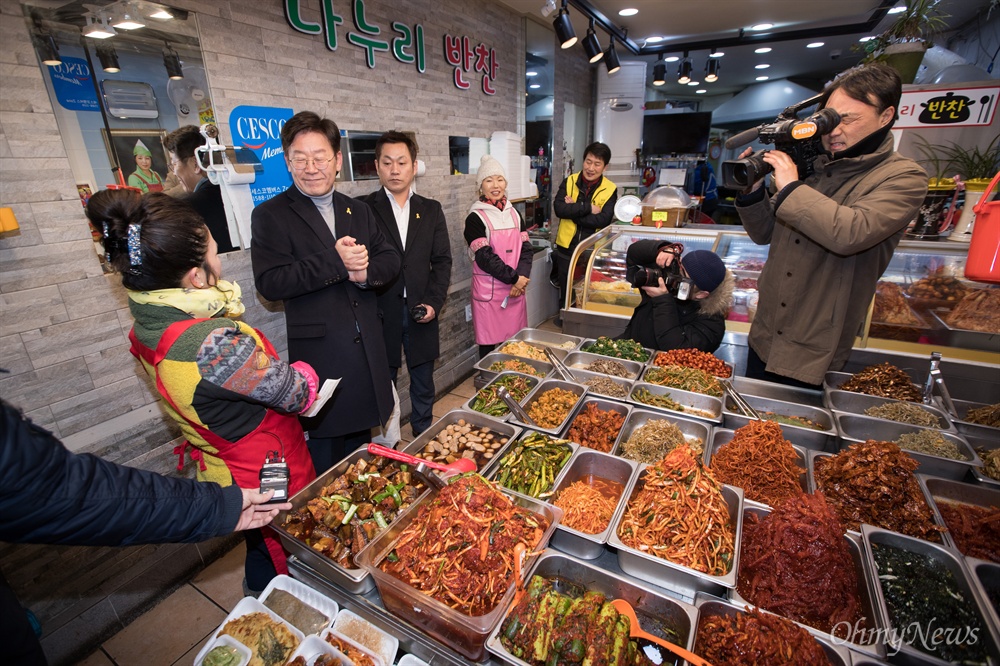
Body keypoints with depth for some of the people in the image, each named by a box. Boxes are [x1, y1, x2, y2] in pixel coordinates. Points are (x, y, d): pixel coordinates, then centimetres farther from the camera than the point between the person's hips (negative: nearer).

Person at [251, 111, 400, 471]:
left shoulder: (358, 210, 11)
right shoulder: (270, 215, -6)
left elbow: (390, 259, 5)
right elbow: (269, 283, -16)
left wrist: (365, 272, -17)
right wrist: (334, 262, -24)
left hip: (368, 346, 6)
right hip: (320, 352, -5)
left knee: (361, 431, 22)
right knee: (327, 447, 9)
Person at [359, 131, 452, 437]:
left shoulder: (431, 210, 8)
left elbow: (442, 260, 5)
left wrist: (434, 302, -7)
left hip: (421, 313, 3)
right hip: (381, 315, -2)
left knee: (423, 386, 15)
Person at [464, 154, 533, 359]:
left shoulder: (514, 214, 11)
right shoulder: (475, 218, -6)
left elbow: (526, 249, 5)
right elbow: (484, 257, -13)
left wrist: (522, 276, -11)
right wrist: (514, 278, -14)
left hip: (516, 287, 5)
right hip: (489, 290, -5)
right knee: (489, 343, 3)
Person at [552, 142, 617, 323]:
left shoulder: (610, 189, -5)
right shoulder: (569, 181, -1)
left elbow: (603, 220, -18)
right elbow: (559, 208, -16)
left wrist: (573, 210, -17)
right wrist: (588, 208, -20)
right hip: (567, 247, 2)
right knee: (566, 290, 17)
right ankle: (564, 316, 38)